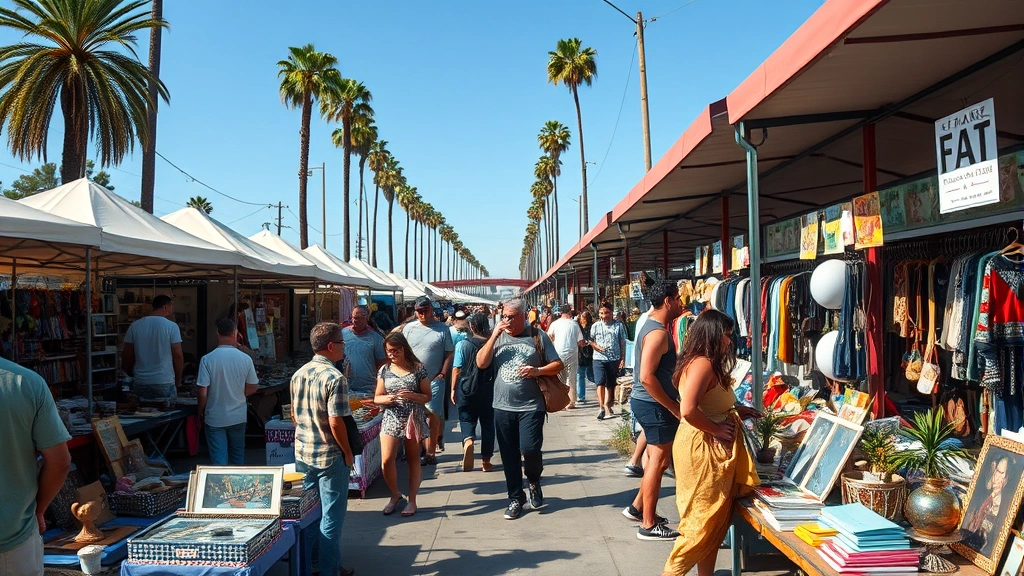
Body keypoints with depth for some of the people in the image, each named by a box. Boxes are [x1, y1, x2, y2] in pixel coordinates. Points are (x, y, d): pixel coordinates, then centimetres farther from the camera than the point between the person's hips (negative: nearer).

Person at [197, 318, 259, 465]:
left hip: (215, 419, -2)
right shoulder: (245, 359, -8)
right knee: (238, 456, 19)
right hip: (238, 417, 2)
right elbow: (252, 388, 1)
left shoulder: (207, 359, -14)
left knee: (219, 460, 5)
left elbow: (202, 393, -13)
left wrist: (200, 414, 3)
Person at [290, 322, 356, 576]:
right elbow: (336, 423, -22)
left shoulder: (298, 374, 4)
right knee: (331, 515, 6)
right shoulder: (335, 378, -20)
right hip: (330, 456, -7)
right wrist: (348, 452, -10)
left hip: (302, 453, 7)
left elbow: (294, 415, 11)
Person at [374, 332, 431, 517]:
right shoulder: (384, 370, 5)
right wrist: (386, 399, -14)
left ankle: (412, 500, 19)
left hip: (414, 419, -2)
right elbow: (377, 398, 9)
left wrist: (412, 396, -19)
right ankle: (395, 495, 16)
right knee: (386, 460, -8)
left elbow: (427, 396, 0)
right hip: (391, 420, 2)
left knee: (413, 460, 7)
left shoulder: (418, 369, -2)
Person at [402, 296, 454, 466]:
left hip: (434, 379, -2)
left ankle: (430, 451, 8)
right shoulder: (409, 328, 6)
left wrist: (443, 373, -6)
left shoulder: (442, 329, 1)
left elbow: (449, 353, 1)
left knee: (433, 415, -2)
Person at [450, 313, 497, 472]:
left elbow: (456, 369, -7)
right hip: (489, 391, 2)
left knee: (467, 420, 10)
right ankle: (486, 461, 15)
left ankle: (467, 441, -22)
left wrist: (453, 389, 2)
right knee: (487, 424, 11)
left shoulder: (462, 345, -8)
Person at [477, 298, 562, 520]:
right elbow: (481, 363, -3)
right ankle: (515, 498, 24)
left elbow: (557, 365, 2)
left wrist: (538, 370, -17)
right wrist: (494, 336, -10)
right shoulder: (497, 336, 7)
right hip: (503, 406, 3)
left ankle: (534, 481, 18)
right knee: (509, 456, 9)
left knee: (530, 448, -14)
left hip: (531, 406, -3)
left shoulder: (537, 336, 1)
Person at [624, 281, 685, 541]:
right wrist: (674, 407, -19)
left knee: (657, 459, 20)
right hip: (655, 405, -10)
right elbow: (647, 377, -26)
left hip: (646, 403, 10)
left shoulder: (651, 325, 12)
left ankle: (637, 507, 31)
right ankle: (649, 525, 8)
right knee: (659, 461, -1)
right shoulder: (658, 333, -20)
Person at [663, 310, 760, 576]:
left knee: (715, 519, 16)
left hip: (713, 449, 10)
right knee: (703, 521, -1)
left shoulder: (700, 363, 11)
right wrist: (717, 430, -19)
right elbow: (688, 410, -31)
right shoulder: (703, 364, -20)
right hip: (702, 447, -10)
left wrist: (735, 411, 13)